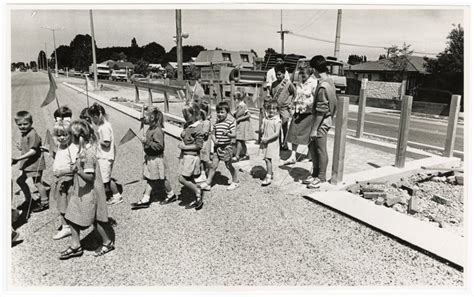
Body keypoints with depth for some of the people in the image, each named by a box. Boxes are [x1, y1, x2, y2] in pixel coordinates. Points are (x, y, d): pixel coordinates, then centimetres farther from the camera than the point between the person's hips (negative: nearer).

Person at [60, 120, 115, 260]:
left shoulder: (88, 153, -24)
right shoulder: (83, 149, 4)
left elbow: (90, 176, -26)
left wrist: (78, 171, -40)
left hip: (90, 192, -9)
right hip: (80, 190, 9)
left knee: (95, 219, 6)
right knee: (72, 218, 11)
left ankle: (108, 243, 25)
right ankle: (75, 246, 23)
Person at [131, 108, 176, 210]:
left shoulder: (157, 131, -22)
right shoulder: (150, 129, 8)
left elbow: (159, 146, -27)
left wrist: (147, 142, -28)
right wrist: (144, 140, 11)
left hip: (156, 159, -9)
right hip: (150, 158, 9)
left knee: (162, 179, 6)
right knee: (150, 179, 11)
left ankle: (171, 195, 26)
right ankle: (145, 200, 15)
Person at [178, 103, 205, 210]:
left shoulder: (197, 128, -17)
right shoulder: (187, 125, 9)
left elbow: (199, 145, -19)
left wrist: (185, 147, -19)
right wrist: (182, 144, 6)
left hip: (192, 156, -9)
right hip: (184, 155, 9)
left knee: (182, 179, -7)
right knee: (189, 180, 14)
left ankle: (198, 191, 10)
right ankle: (198, 199, 25)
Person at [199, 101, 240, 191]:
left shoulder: (231, 121, -10)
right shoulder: (217, 122, 7)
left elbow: (234, 135, -16)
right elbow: (213, 134, 11)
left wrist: (228, 134, -37)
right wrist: (214, 139, -11)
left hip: (226, 147, -5)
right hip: (217, 147, 5)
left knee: (228, 165, 9)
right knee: (213, 165, 4)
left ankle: (235, 181, 29)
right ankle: (207, 183, 10)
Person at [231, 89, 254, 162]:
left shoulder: (243, 105, -16)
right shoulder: (238, 105, 9)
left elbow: (248, 115, -20)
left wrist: (239, 119, -16)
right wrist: (233, 114, -1)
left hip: (243, 124, -9)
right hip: (239, 124, 9)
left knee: (239, 140, -8)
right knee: (242, 141, 13)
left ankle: (237, 156, -5)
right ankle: (246, 155, 23)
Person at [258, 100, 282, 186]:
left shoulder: (277, 121, -11)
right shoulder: (265, 119, 7)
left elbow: (277, 133, -18)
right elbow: (261, 131, 12)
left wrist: (267, 139, -20)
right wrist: (261, 130, -10)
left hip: (272, 143, -6)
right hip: (265, 142, 6)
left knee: (268, 159, -9)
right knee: (266, 160, 13)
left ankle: (268, 178, -4)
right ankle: (270, 173, 31)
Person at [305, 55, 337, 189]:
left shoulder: (323, 86, -22)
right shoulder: (329, 81, 8)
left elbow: (321, 110, -23)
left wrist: (314, 129, -19)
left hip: (322, 122, -10)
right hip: (325, 119, 10)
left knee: (321, 150, 2)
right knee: (312, 147, 17)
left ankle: (321, 178, 16)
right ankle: (315, 174, 28)